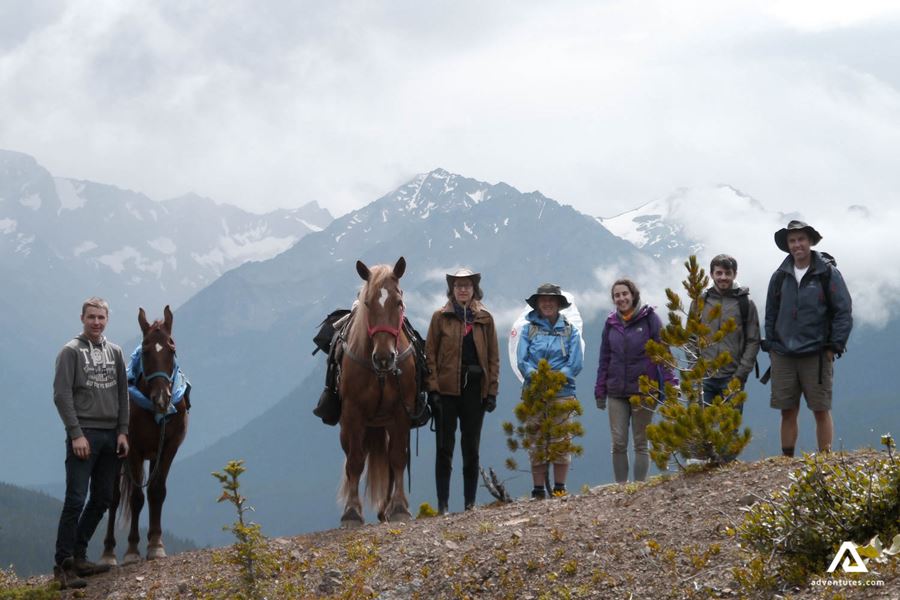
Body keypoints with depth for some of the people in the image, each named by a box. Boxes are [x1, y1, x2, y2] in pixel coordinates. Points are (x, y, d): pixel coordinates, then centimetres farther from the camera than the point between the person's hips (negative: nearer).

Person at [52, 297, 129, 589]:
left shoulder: (115, 352, 11)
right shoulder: (71, 352, -5)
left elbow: (123, 394, 13)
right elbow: (62, 395, -10)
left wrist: (123, 431, 4)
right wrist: (76, 434, -16)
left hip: (111, 437, 6)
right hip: (84, 435, -6)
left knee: (102, 499, 9)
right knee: (75, 500, -10)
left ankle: (78, 556, 20)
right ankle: (63, 565, -7)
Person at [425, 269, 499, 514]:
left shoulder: (485, 319, 8)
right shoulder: (440, 317, 3)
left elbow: (493, 357, 7)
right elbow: (430, 354, -1)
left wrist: (492, 391, -1)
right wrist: (433, 388, -10)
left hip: (475, 389, 2)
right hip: (447, 388, -2)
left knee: (472, 448, 7)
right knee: (444, 448, 1)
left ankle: (470, 503, 13)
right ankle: (443, 504, 4)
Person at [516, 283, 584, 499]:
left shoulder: (570, 331, 9)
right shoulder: (529, 329, 11)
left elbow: (576, 364, 1)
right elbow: (522, 361, 2)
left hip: (562, 393, -1)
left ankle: (559, 487, 3)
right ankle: (538, 490, 2)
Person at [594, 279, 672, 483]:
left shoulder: (649, 318, -3)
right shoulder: (611, 323, 9)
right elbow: (604, 359, 14)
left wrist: (668, 384, -12)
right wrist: (600, 391, 9)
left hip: (643, 390, -3)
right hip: (616, 393, 3)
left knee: (641, 443, 4)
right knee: (618, 443, 0)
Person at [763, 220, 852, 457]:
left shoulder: (828, 274, -1)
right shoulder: (780, 277, 9)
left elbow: (844, 312, -2)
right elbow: (770, 314, 16)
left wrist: (834, 347, -7)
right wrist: (771, 347, 9)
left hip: (816, 356, -3)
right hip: (783, 356, 3)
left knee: (821, 411, -1)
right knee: (788, 412, 6)